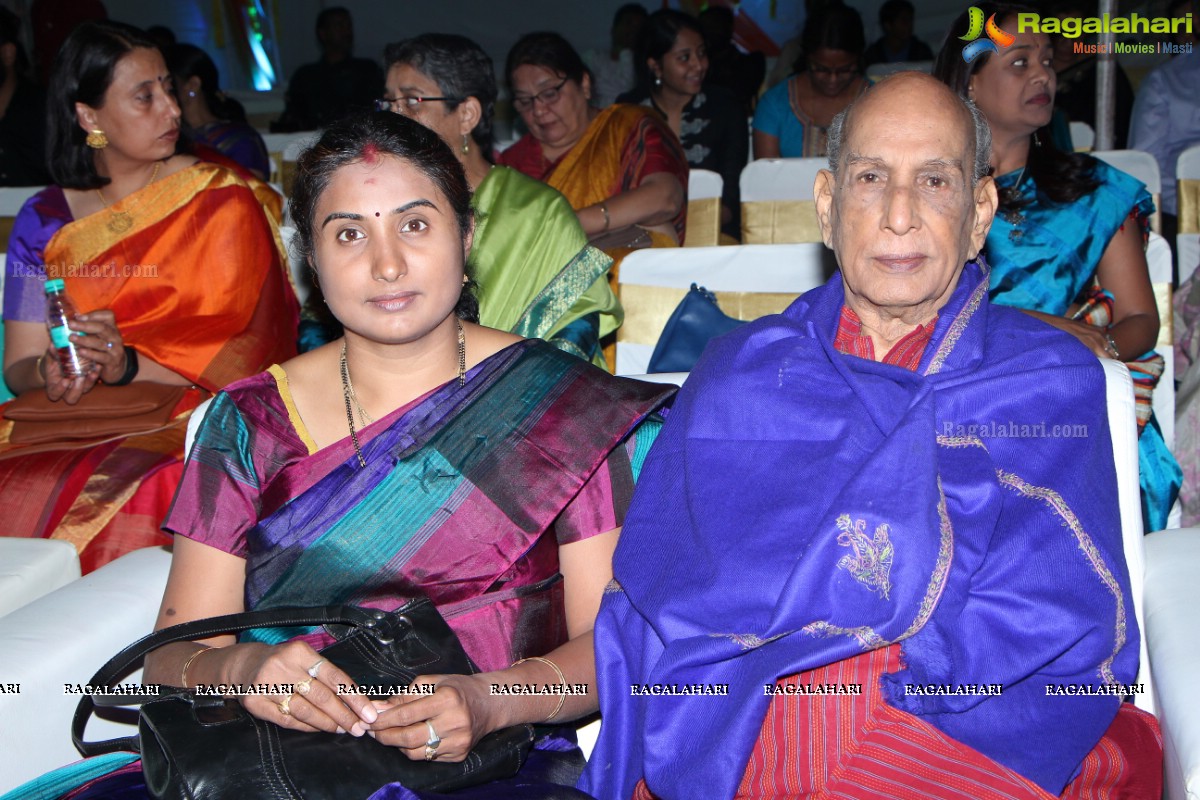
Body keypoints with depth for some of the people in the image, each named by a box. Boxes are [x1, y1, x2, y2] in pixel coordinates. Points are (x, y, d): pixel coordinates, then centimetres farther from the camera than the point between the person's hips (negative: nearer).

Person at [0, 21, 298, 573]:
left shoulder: (220, 201, 2)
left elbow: (258, 349, -6)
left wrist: (129, 366, -18)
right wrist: (50, 374, -14)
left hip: (185, 414, -2)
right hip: (73, 419, 3)